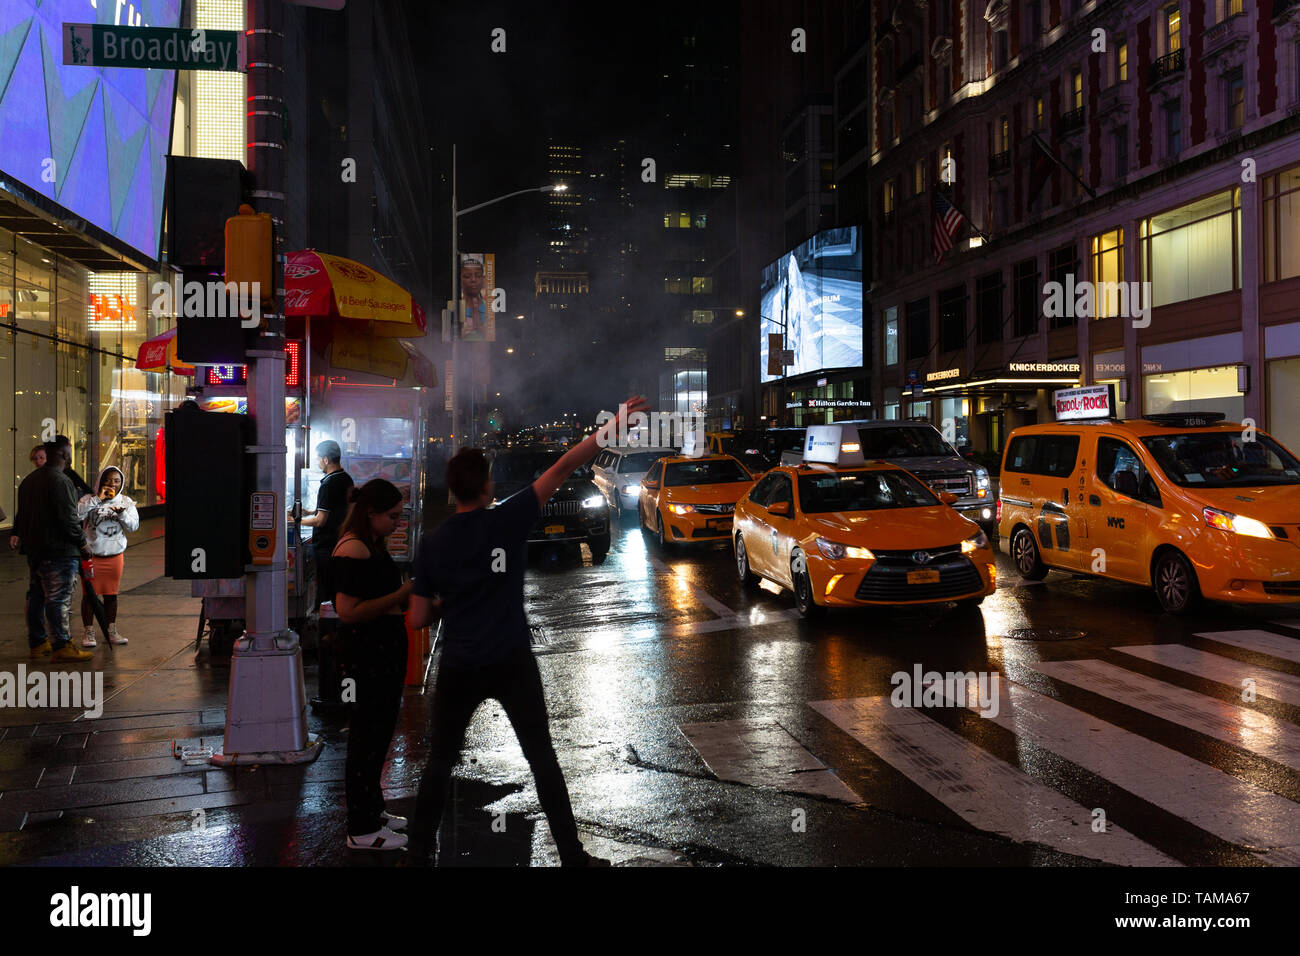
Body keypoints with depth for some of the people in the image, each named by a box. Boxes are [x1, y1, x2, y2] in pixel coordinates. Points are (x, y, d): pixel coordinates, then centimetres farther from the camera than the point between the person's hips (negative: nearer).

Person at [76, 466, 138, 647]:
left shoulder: (125, 502, 5)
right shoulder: (89, 499, -5)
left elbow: (133, 526, -2)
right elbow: (77, 514, -24)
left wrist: (121, 512, -19)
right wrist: (98, 499, -23)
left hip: (115, 555, 3)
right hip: (91, 554, -3)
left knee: (111, 594, 10)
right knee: (89, 594, 1)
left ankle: (111, 631, 20)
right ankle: (89, 632, 10)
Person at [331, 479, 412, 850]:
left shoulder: (371, 545, 14)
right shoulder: (353, 549, -18)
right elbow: (348, 611, -24)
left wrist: (408, 596, 7)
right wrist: (401, 595, -21)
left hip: (384, 651, 11)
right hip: (367, 655, -11)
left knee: (378, 732, 20)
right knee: (367, 737, -2)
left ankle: (372, 810, 35)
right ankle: (362, 831, 8)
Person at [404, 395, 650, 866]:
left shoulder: (432, 544, -2)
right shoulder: (508, 521, -8)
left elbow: (417, 619, 0)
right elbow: (564, 467, -10)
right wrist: (613, 426, -9)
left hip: (458, 669, 1)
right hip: (512, 664, -1)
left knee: (440, 761, 16)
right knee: (542, 757, 8)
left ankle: (419, 848, 20)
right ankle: (572, 854, 12)